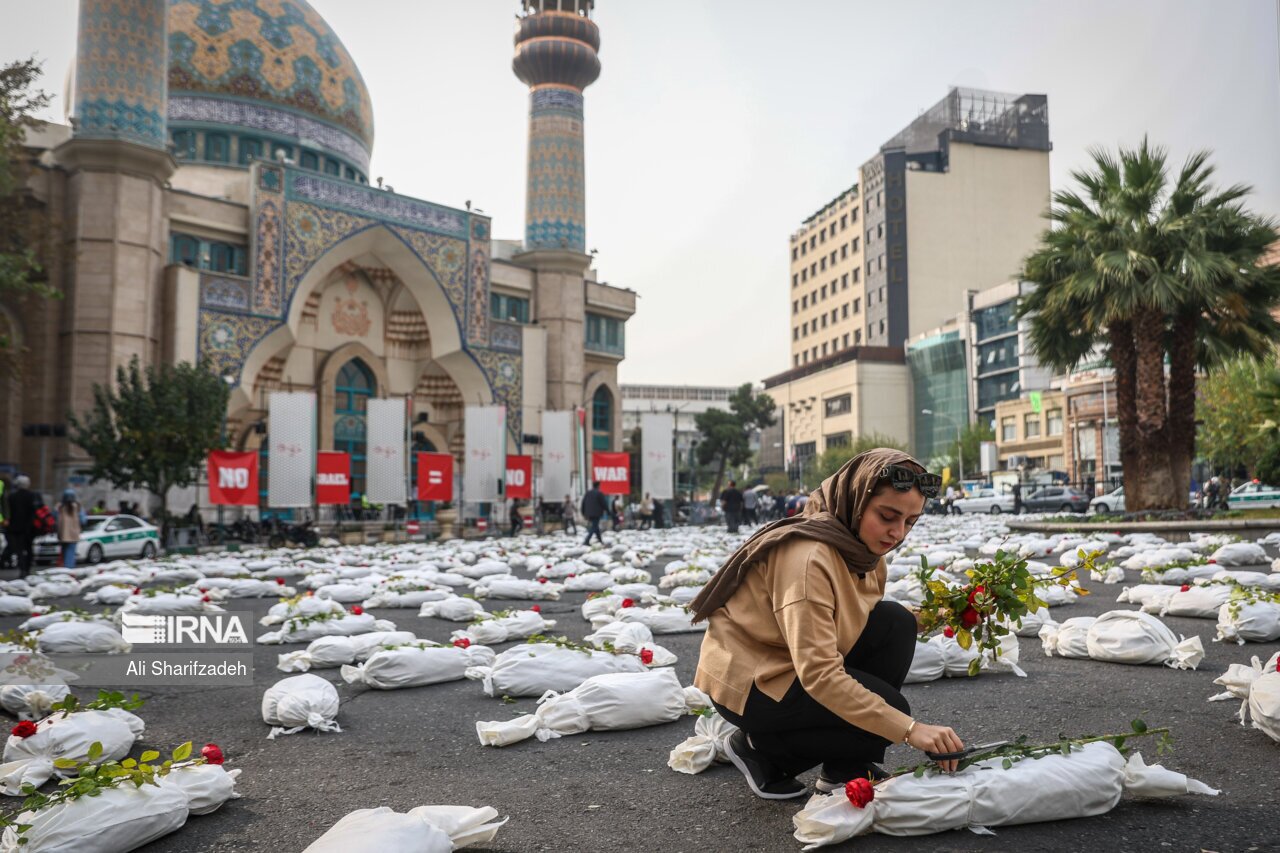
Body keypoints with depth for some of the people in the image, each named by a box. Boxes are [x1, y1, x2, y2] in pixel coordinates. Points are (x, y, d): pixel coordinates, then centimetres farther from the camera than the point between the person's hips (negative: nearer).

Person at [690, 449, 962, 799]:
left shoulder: (862, 547, -2)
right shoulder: (809, 556, -30)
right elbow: (818, 673, -35)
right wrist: (909, 728, -36)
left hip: (800, 665, 8)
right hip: (747, 680, -8)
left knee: (895, 624, -9)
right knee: (890, 710, -18)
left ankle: (849, 769, 0)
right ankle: (760, 749, 0)